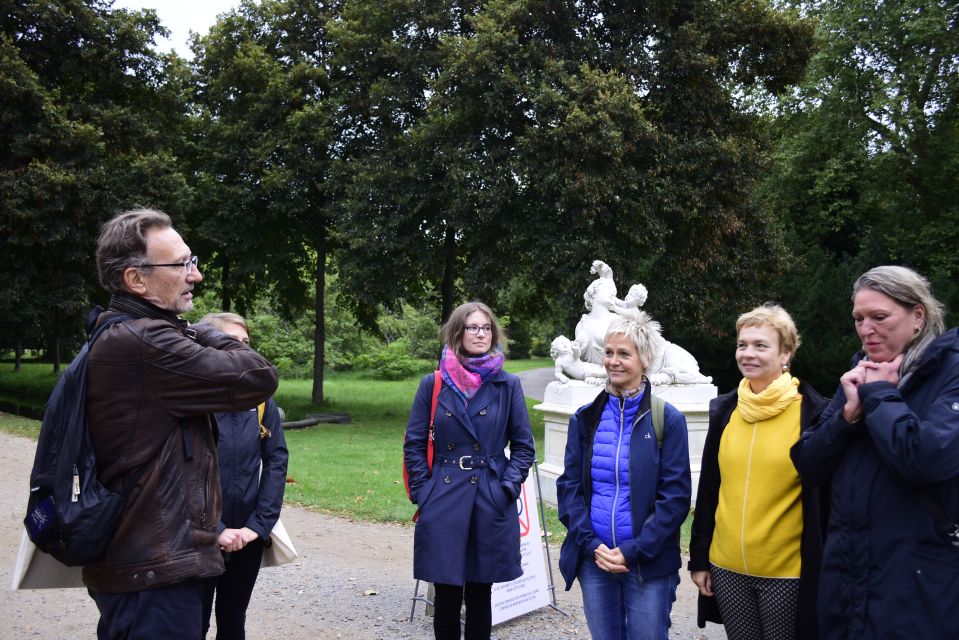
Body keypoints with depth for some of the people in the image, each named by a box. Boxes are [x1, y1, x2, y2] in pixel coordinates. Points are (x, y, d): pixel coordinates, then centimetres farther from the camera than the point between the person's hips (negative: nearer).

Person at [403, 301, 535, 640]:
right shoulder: (433, 384, 1)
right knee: (446, 598, 7)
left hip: (491, 506, 0)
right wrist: (423, 491, -3)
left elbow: (524, 446, 4)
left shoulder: (508, 386, 0)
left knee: (480, 596, 11)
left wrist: (507, 488, -6)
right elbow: (414, 444, 5)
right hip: (443, 505, 0)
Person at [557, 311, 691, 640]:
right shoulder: (585, 418, 4)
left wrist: (633, 551, -13)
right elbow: (569, 486, 3)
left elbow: (675, 497, -7)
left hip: (649, 565, -3)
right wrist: (591, 545, -9)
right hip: (594, 560, 3)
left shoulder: (667, 419, -5)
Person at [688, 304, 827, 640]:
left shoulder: (812, 411, -8)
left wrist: (822, 570, -7)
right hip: (726, 568, 4)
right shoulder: (724, 410, 4)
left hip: (787, 572, -4)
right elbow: (708, 489, 9)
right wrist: (699, 558, 9)